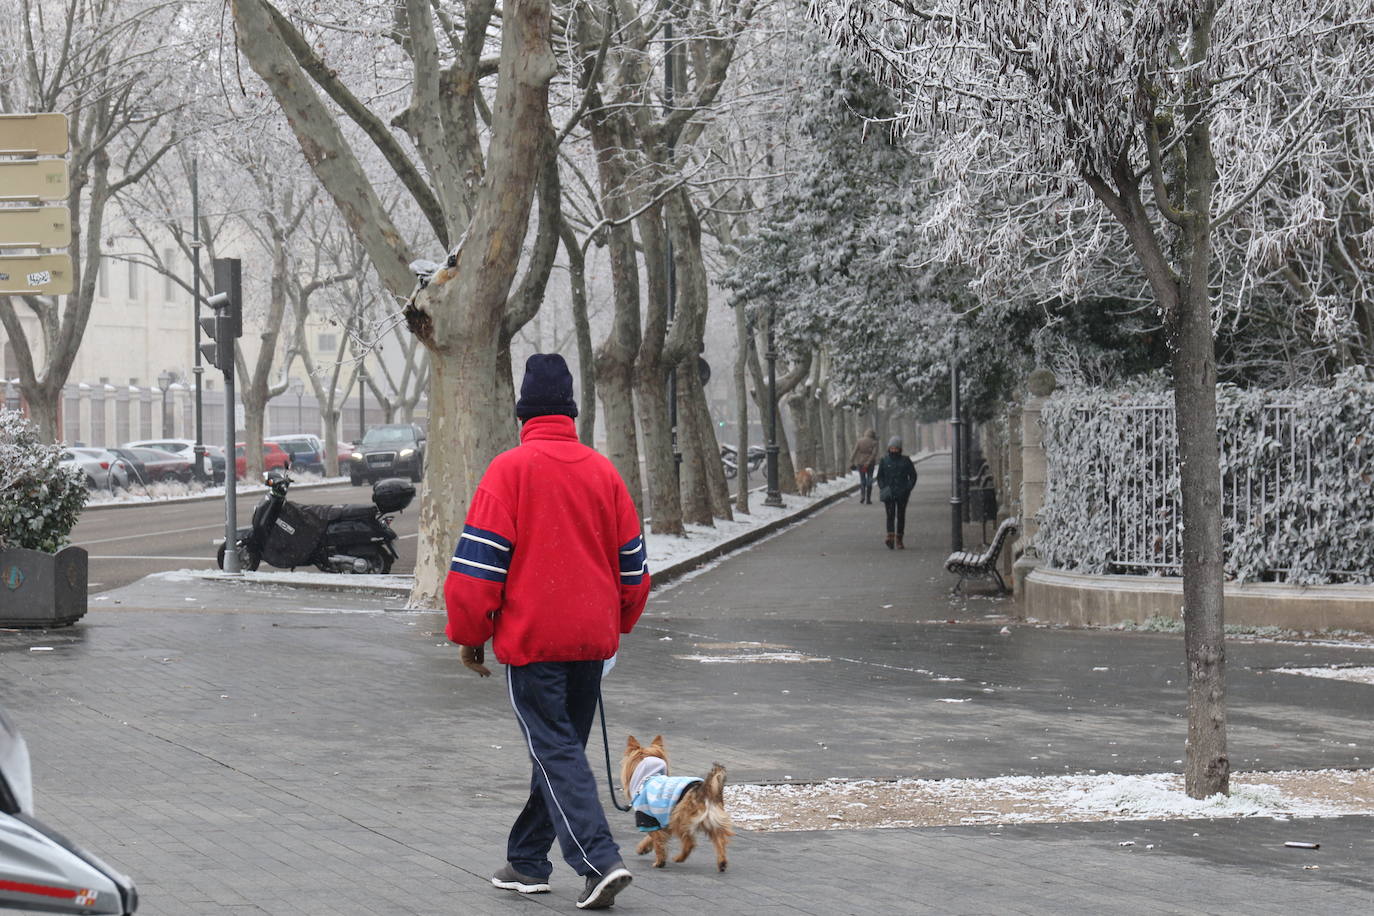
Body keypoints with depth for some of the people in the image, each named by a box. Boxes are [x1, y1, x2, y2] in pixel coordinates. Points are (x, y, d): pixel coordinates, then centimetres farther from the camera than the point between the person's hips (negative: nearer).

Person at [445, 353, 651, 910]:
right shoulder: (602, 471, 6)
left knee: (556, 753, -4)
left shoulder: (509, 470, -9)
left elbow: (479, 562, -11)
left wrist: (470, 635, 0)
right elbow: (632, 562, 12)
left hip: (531, 638, -5)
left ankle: (599, 861, -18)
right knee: (561, 747, 16)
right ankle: (528, 862, 27)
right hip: (592, 639, 5)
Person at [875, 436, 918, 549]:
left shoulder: (905, 460, 3)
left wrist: (908, 488, -6)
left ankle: (899, 540, 14)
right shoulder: (884, 460, 4)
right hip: (889, 493, -1)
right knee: (890, 515, -13)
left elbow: (913, 475, 7)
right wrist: (883, 488, -5)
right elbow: (880, 476, 10)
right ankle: (890, 538, -24)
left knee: (901, 516, 5)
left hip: (902, 493, 1)